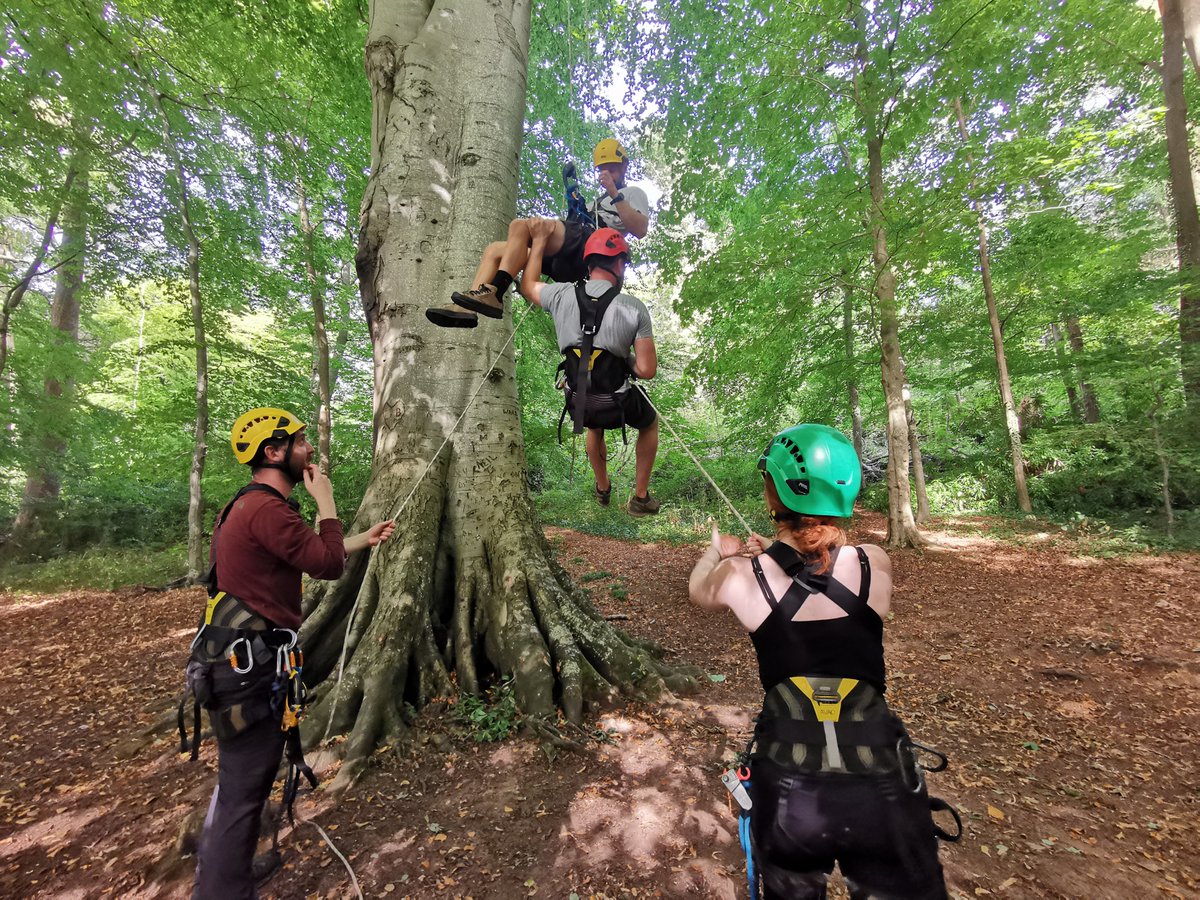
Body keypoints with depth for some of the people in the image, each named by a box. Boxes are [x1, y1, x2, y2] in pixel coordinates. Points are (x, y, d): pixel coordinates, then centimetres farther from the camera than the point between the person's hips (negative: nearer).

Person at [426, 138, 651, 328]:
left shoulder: (633, 193, 17)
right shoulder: (599, 200, 43)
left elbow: (640, 230, -6)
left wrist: (615, 195, -8)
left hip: (590, 244, -9)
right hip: (568, 262, 9)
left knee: (520, 225, -27)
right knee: (495, 249, 2)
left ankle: (492, 295, -34)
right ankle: (465, 308, -15)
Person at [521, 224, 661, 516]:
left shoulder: (561, 295, -6)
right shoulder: (634, 308, -15)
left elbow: (527, 285, 17)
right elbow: (647, 370, -14)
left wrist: (539, 243, 26)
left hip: (578, 404, 4)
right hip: (617, 403, -3)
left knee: (594, 426, 39)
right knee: (650, 423, 30)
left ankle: (603, 489, 55)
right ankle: (640, 498, 33)